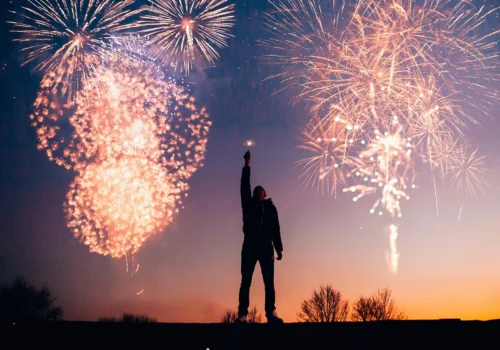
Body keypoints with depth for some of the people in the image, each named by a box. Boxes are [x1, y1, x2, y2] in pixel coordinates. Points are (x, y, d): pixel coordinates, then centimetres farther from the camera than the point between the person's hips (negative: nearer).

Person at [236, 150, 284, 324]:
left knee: (269, 282, -6)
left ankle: (271, 313, -9)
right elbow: (244, 186, 8)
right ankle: (242, 315, -10)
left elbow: (275, 229, 14)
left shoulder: (270, 207, 17)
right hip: (250, 246, 0)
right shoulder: (249, 205, 16)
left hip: (266, 247, 0)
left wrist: (279, 249, 6)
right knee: (246, 281, -6)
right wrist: (247, 165, 6)